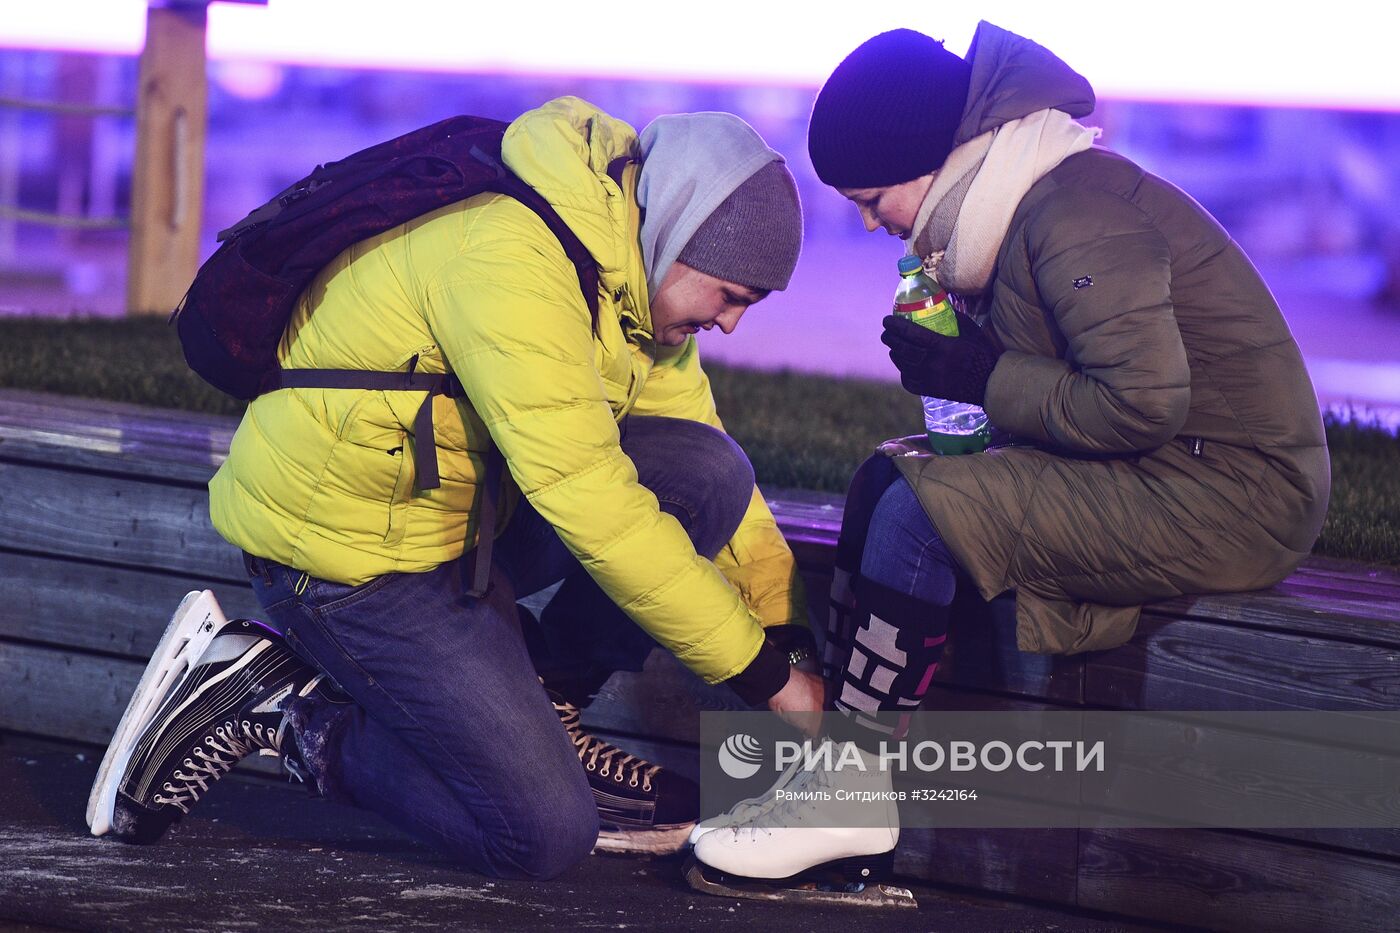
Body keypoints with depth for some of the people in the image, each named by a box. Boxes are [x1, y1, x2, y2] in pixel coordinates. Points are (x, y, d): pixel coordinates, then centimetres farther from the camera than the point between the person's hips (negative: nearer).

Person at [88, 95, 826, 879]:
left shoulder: (636, 277, 2)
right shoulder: (511, 255, -28)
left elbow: (714, 475, 11)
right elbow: (590, 501, -31)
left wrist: (793, 640, 2)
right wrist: (768, 676, -24)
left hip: (467, 512, 9)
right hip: (338, 542, -9)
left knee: (708, 470, -9)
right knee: (546, 836, -13)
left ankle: (539, 706, 4)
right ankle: (276, 712, 0)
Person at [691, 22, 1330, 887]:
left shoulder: (1078, 216, -20)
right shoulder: (1027, 203, 12)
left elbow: (1142, 402, -27)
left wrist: (980, 380, -17)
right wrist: (954, 353, -2)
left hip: (1230, 494, -11)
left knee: (920, 514, -21)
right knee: (886, 479, 7)